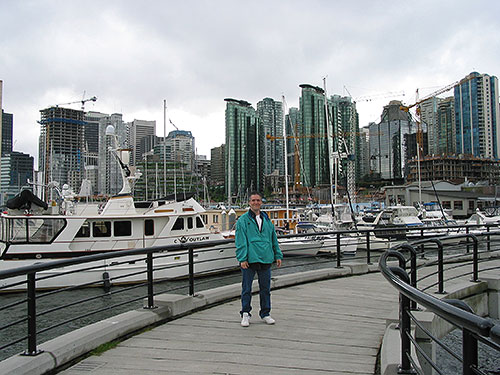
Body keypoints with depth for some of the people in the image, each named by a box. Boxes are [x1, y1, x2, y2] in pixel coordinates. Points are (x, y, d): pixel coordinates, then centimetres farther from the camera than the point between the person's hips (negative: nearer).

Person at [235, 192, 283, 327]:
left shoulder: (267, 220, 14)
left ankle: (265, 314, 24)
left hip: (266, 260, 4)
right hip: (249, 260, -4)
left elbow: (274, 239, 18)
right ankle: (245, 314, 17)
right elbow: (240, 241, -6)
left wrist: (278, 255, 14)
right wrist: (242, 258, -13)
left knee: (265, 288, 11)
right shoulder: (243, 220, -1)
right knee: (246, 289, 3)